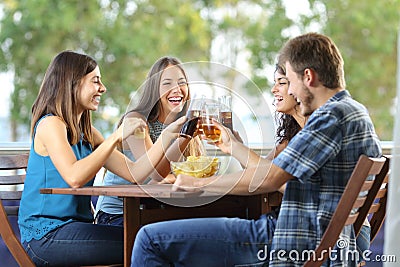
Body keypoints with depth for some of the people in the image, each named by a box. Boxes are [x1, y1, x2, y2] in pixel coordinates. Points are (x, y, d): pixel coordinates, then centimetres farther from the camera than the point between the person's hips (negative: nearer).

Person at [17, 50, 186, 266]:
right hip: (45, 235, -8)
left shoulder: (86, 133, 16)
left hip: (74, 225, 8)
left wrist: (168, 135, 4)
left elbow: (134, 174, 9)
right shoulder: (50, 124, -8)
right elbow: (74, 177, -25)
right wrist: (117, 137, -21)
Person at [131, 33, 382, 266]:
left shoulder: (335, 115, -15)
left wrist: (198, 183, -9)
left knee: (151, 238, -11)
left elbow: (269, 179, -20)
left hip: (296, 246, -11)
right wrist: (232, 145, 30)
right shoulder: (355, 113, 19)